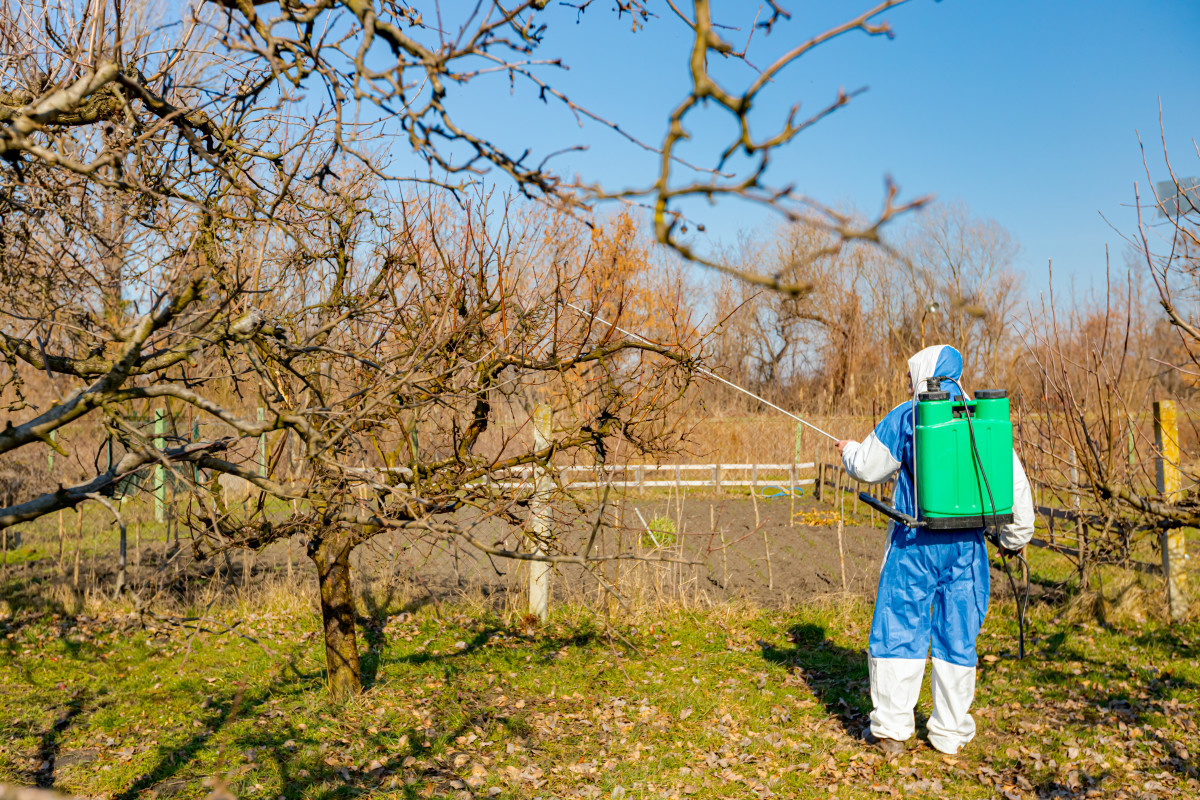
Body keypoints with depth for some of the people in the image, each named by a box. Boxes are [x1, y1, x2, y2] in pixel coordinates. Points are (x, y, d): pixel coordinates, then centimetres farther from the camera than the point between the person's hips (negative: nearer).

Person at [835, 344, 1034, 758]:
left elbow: (868, 467, 1)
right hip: (967, 544, 4)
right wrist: (1015, 536, 16)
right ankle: (951, 732, 19)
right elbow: (1015, 481, 5)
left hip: (915, 543, -3)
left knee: (899, 630, 6)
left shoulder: (905, 417, -5)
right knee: (958, 636, 11)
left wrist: (849, 450, 23)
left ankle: (891, 729, 9)